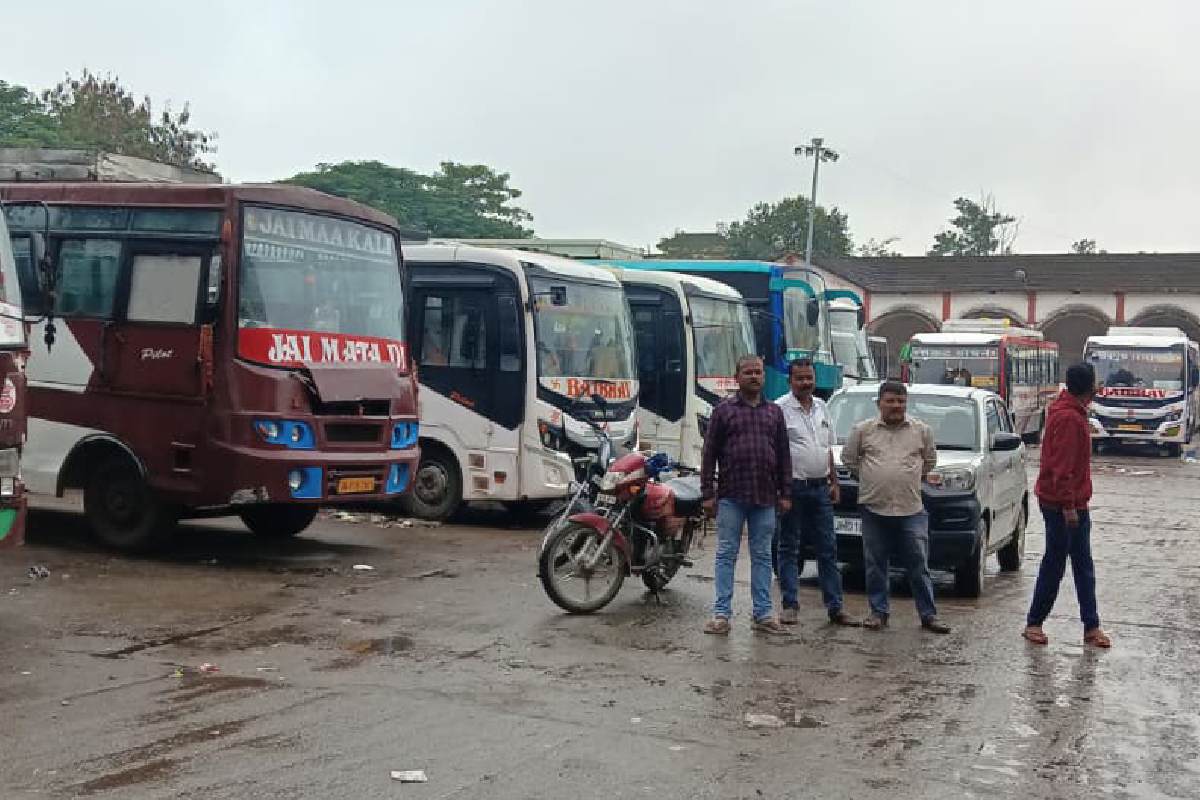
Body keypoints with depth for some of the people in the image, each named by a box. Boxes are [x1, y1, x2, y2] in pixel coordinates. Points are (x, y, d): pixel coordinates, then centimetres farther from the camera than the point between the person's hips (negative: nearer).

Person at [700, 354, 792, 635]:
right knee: (726, 555, 0)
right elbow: (709, 454, 1)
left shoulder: (774, 412, 13)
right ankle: (721, 614, 3)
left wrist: (785, 493, 6)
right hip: (731, 497, -3)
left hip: (765, 498, 3)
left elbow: (784, 455, 13)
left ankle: (763, 615, 13)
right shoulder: (724, 410, 4)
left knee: (762, 557, 8)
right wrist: (707, 494, -5)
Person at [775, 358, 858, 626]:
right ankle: (790, 605, 6)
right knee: (789, 548, 1)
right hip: (793, 487, -6)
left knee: (828, 548, 7)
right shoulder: (781, 408, -7)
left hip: (820, 487, 6)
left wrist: (834, 482, 15)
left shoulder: (821, 407, 14)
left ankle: (835, 607, 11)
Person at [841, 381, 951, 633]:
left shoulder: (921, 430, 7)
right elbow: (848, 458, 13)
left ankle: (929, 615, 9)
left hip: (912, 510, 0)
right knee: (875, 565, 6)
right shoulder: (863, 430, 4)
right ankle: (878, 612, 17)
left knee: (919, 565, 2)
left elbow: (930, 460, 20)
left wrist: (921, 476, 15)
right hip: (874, 508, 0)